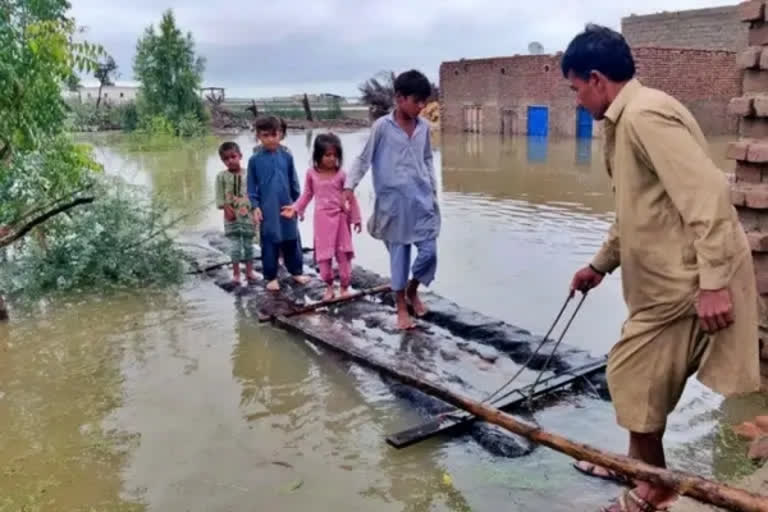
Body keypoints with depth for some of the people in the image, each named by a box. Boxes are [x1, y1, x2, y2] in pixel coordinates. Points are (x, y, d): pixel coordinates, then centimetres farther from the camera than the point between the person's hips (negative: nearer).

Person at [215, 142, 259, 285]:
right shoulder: (221, 176, -2)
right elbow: (220, 197, -3)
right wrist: (227, 208, -14)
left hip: (247, 214, 1)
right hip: (232, 216, -1)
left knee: (248, 244, 9)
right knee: (235, 245, -1)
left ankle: (249, 271, 21)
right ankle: (236, 273, 10)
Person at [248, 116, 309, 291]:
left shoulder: (286, 156, 0)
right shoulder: (255, 160, -5)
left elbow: (294, 182, 7)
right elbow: (252, 186, 0)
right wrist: (255, 207, -7)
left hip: (287, 207, 2)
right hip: (267, 210, -2)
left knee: (292, 241, 13)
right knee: (269, 243, 6)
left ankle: (297, 271, 27)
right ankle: (271, 277, 17)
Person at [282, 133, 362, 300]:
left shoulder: (341, 175, -6)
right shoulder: (312, 174, -1)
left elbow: (350, 197, -1)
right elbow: (307, 195, 9)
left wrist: (356, 218, 0)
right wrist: (295, 209, -2)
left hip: (340, 218, -1)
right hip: (322, 219, 1)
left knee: (343, 254, 4)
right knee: (323, 255, 5)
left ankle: (345, 287, 17)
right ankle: (329, 287, 22)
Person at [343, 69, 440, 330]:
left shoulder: (424, 127, 6)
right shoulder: (382, 126, -8)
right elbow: (363, 158, -3)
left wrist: (433, 189, 16)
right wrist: (349, 185, -12)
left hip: (422, 200, 4)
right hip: (394, 201, -4)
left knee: (429, 252, 0)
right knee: (399, 255, 5)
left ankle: (413, 291, 28)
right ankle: (401, 308, 20)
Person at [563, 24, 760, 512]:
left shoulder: (646, 114, -18)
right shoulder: (628, 119, 15)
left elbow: (707, 194, -26)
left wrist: (713, 283, -28)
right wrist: (601, 264, 31)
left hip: (687, 281, -10)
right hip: (667, 277, 10)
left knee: (633, 378, 1)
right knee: (639, 376, 20)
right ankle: (643, 465, 39)